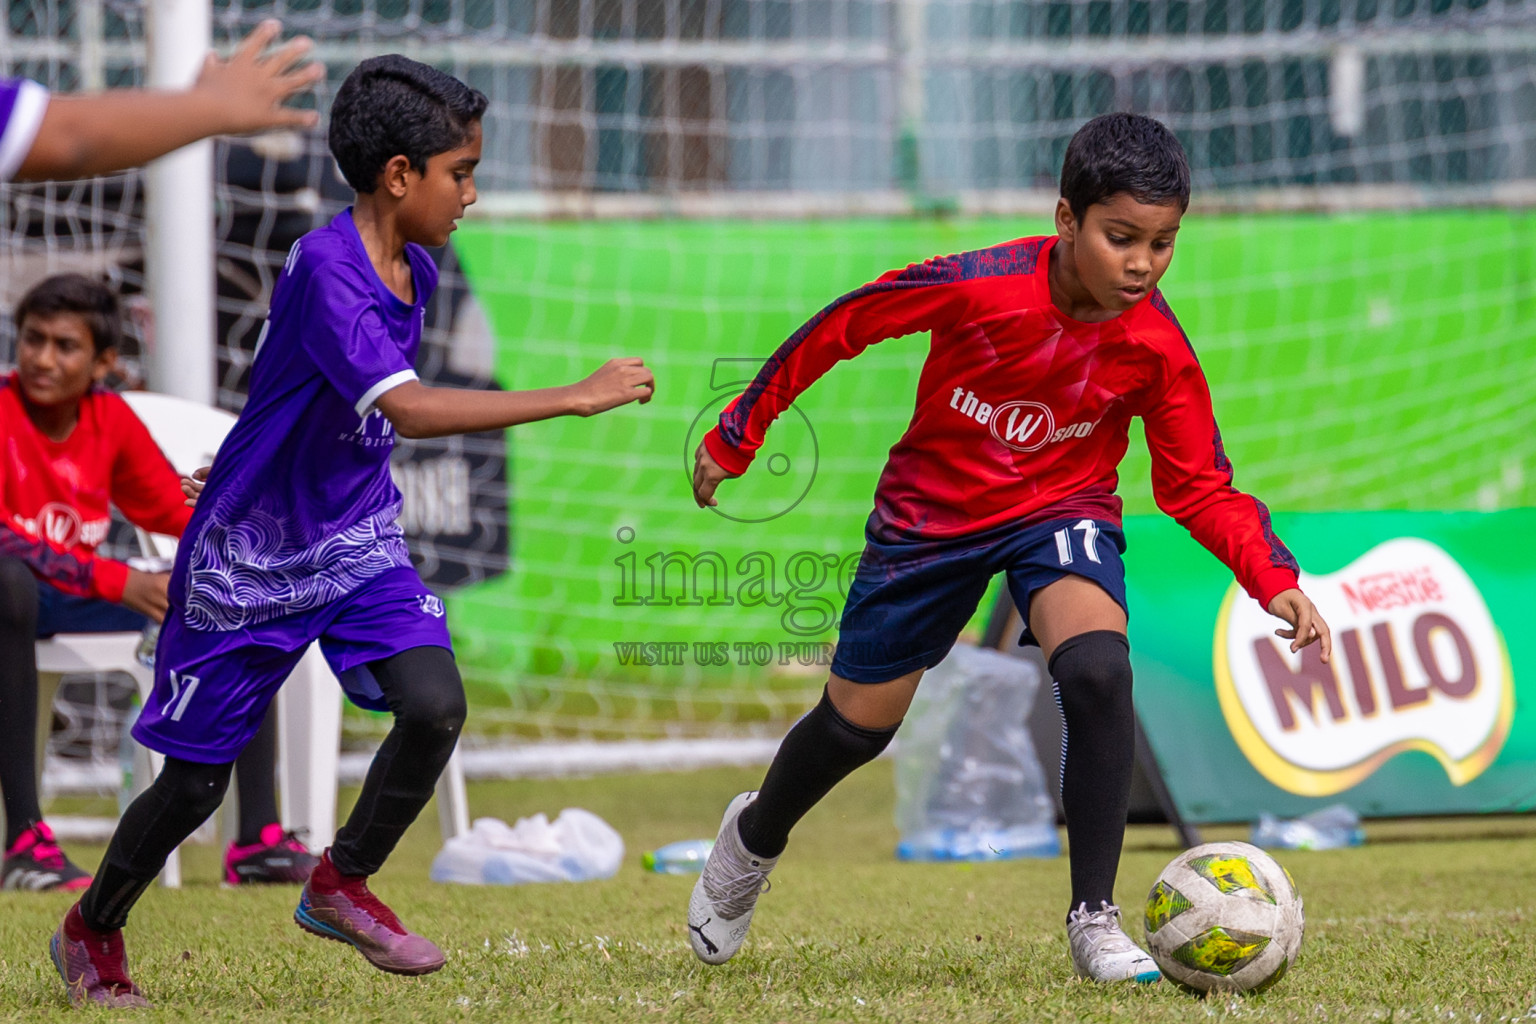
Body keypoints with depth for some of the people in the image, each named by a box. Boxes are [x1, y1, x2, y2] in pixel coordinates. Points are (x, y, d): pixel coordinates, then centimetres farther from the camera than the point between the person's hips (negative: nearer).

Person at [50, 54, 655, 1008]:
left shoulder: (414, 271, 0)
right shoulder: (325, 269, -27)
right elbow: (408, 408, -39)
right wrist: (576, 398, -39)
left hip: (356, 538, 6)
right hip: (251, 558, -6)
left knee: (435, 703, -17)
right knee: (196, 781, 5)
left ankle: (343, 884, 5)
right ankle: (93, 931, 30)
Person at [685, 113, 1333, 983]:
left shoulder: (1159, 349, -21)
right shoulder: (977, 288, -28)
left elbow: (1199, 491, -11)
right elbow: (841, 326, -14)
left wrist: (1275, 580, -26)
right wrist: (739, 434, -7)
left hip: (1061, 509, 0)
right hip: (932, 511, 0)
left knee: (1099, 670, -30)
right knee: (860, 720, 12)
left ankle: (1095, 920, -19)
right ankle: (755, 837, 47)